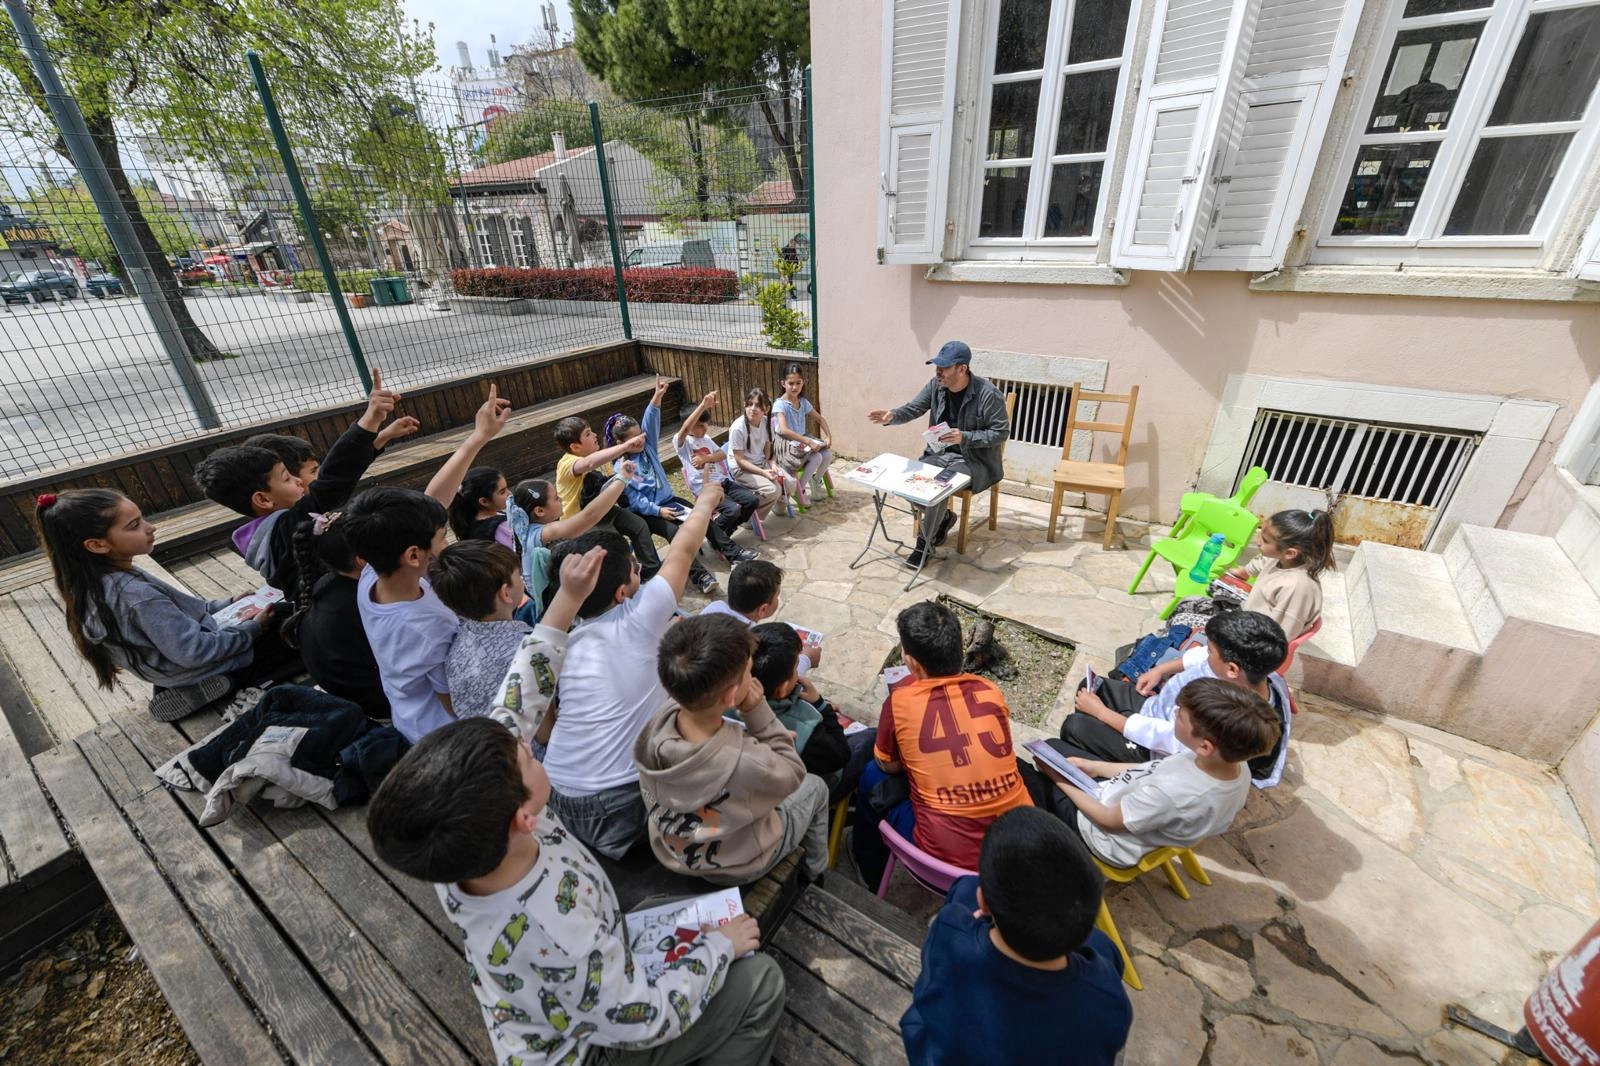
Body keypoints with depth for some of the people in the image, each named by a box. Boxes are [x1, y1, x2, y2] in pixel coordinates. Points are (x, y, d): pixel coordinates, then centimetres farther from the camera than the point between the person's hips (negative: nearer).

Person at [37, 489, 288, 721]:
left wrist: (226, 605, 9)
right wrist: (252, 629, -18)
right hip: (214, 676, -9)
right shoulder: (137, 595, -32)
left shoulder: (97, 582, -2)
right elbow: (193, 653, -29)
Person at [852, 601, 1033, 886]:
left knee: (873, 776, 18)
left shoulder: (901, 700, -13)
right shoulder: (991, 691, -3)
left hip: (951, 857, -4)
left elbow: (887, 765, 5)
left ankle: (870, 872, 41)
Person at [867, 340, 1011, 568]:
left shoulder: (988, 394, -19)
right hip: (940, 453, 6)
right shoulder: (935, 386, -3)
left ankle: (924, 543, -10)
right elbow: (913, 408, -7)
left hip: (974, 460, -6)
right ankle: (943, 517, 9)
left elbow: (1001, 432, -15)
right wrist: (892, 416, -30)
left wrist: (965, 437, -27)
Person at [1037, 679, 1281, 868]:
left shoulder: (1171, 793, -44)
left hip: (1107, 839, -7)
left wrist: (1061, 781, -9)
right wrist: (1095, 767, 4)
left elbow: (1109, 819, -23)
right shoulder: (1237, 767, -20)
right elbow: (1151, 770, -2)